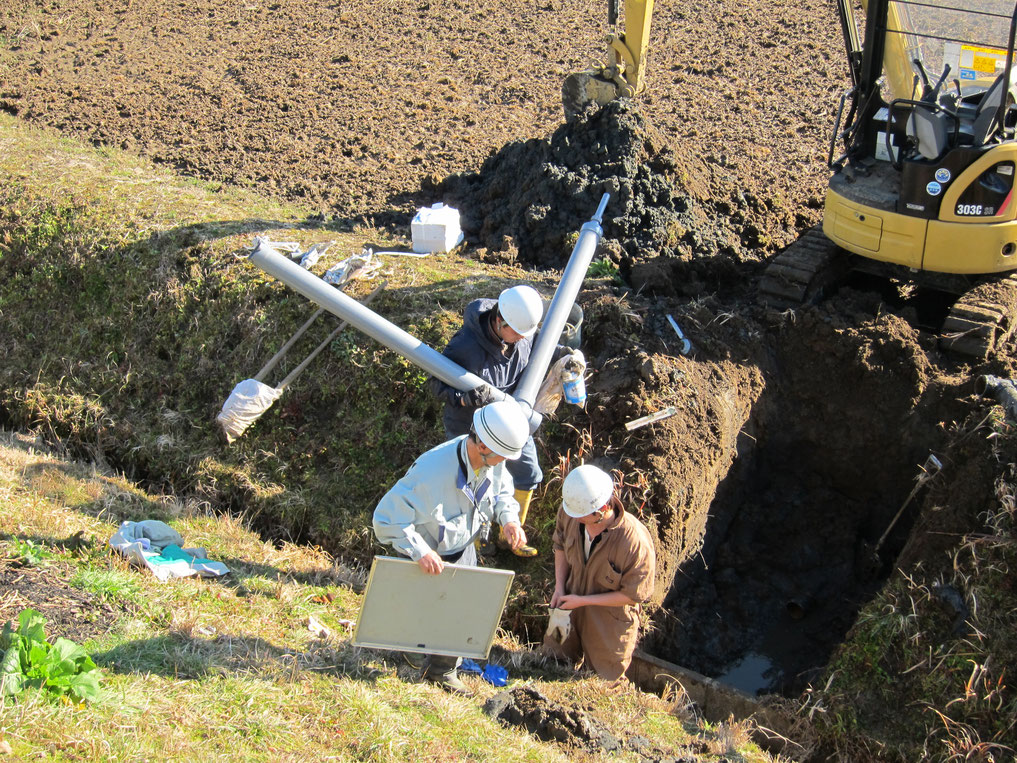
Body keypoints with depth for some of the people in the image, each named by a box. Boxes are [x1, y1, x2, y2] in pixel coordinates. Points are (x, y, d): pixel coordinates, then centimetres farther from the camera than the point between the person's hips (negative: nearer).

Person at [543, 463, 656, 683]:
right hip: (570, 612, 5)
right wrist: (559, 588, -7)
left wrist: (582, 600, -21)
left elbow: (633, 595, -22)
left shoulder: (636, 543, -36)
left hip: (610, 626, -5)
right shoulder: (570, 513, -19)